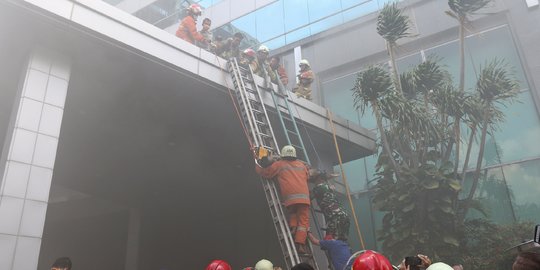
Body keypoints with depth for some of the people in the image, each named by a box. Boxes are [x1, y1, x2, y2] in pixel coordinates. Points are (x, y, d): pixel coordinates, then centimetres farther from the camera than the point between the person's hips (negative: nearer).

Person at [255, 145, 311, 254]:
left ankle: (293, 227, 5)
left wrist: (257, 165, 33)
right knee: (303, 220, 2)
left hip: (290, 197, -1)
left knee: (292, 213, 29)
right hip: (304, 196, 1)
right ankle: (300, 244, -11)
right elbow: (308, 176, 37)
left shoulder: (279, 164, 14)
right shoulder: (302, 165, 24)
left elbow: (265, 172, 17)